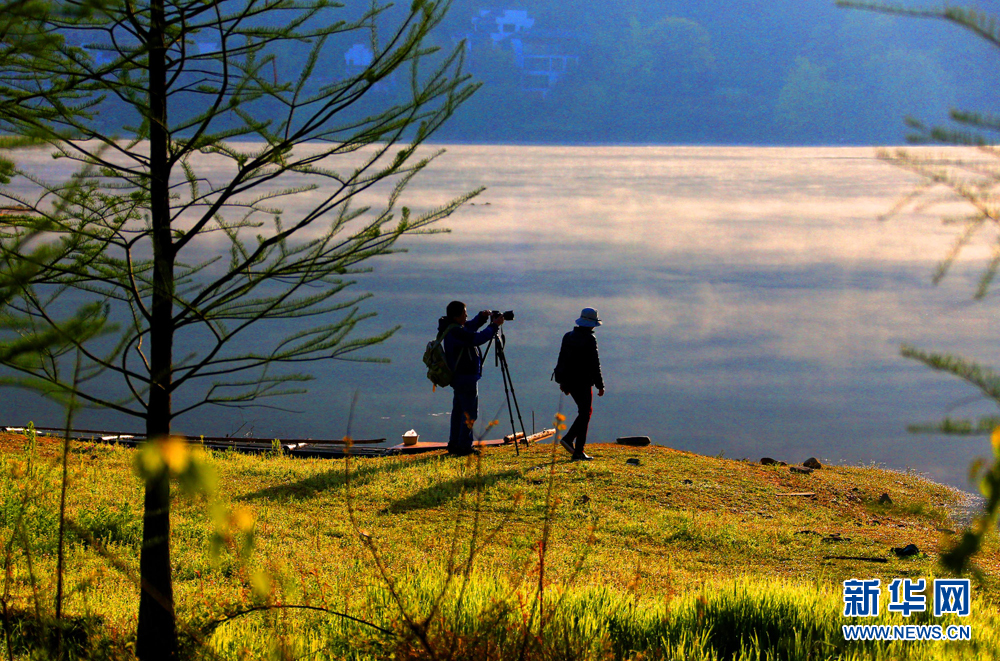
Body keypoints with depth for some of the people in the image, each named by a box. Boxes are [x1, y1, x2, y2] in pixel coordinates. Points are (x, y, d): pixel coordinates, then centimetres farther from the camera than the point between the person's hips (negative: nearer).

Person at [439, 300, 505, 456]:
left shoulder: (454, 328, 9)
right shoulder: (455, 332, -23)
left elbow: (471, 327, 25)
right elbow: (477, 338, -30)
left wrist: (482, 317, 8)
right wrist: (494, 326, -22)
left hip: (459, 377, 11)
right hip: (465, 378, -11)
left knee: (459, 410, 17)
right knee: (470, 412, -5)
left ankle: (454, 444, 23)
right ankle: (464, 447, -3)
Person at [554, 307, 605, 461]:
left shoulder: (568, 337, 8)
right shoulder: (589, 339, -13)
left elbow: (562, 360, 14)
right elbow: (594, 364, -14)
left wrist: (562, 382, 21)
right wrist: (600, 385, -9)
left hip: (569, 381, 7)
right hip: (583, 382, -7)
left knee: (585, 412, 20)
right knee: (585, 414, -1)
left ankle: (568, 439, 8)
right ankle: (578, 452, -3)